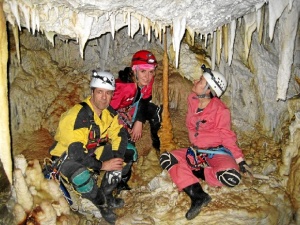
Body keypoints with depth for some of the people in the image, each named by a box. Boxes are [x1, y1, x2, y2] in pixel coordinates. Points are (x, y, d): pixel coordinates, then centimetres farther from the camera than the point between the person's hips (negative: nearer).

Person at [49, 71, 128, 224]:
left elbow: (119, 134, -6)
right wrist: (102, 165, -28)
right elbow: (76, 152, -33)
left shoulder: (110, 112, -8)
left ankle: (107, 195, 6)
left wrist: (118, 157, -24)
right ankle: (102, 205, -4)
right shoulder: (77, 115, -30)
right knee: (82, 176, -38)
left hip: (92, 151, 7)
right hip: (67, 155, -6)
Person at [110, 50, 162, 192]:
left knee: (156, 111, -13)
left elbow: (144, 99, 0)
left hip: (131, 110, 6)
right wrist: (127, 129, -22)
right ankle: (121, 184, 7)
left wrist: (139, 122, -9)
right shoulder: (122, 85, -36)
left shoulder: (147, 80, -15)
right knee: (129, 151, -18)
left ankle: (158, 144, 11)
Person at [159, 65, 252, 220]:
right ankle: (198, 196, -23)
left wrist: (240, 161, -15)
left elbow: (227, 137, -10)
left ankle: (194, 172, -5)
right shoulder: (192, 99, -2)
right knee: (165, 158, -12)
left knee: (232, 178, -33)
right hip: (195, 152, 6)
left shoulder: (220, 110, -17)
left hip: (217, 153, -5)